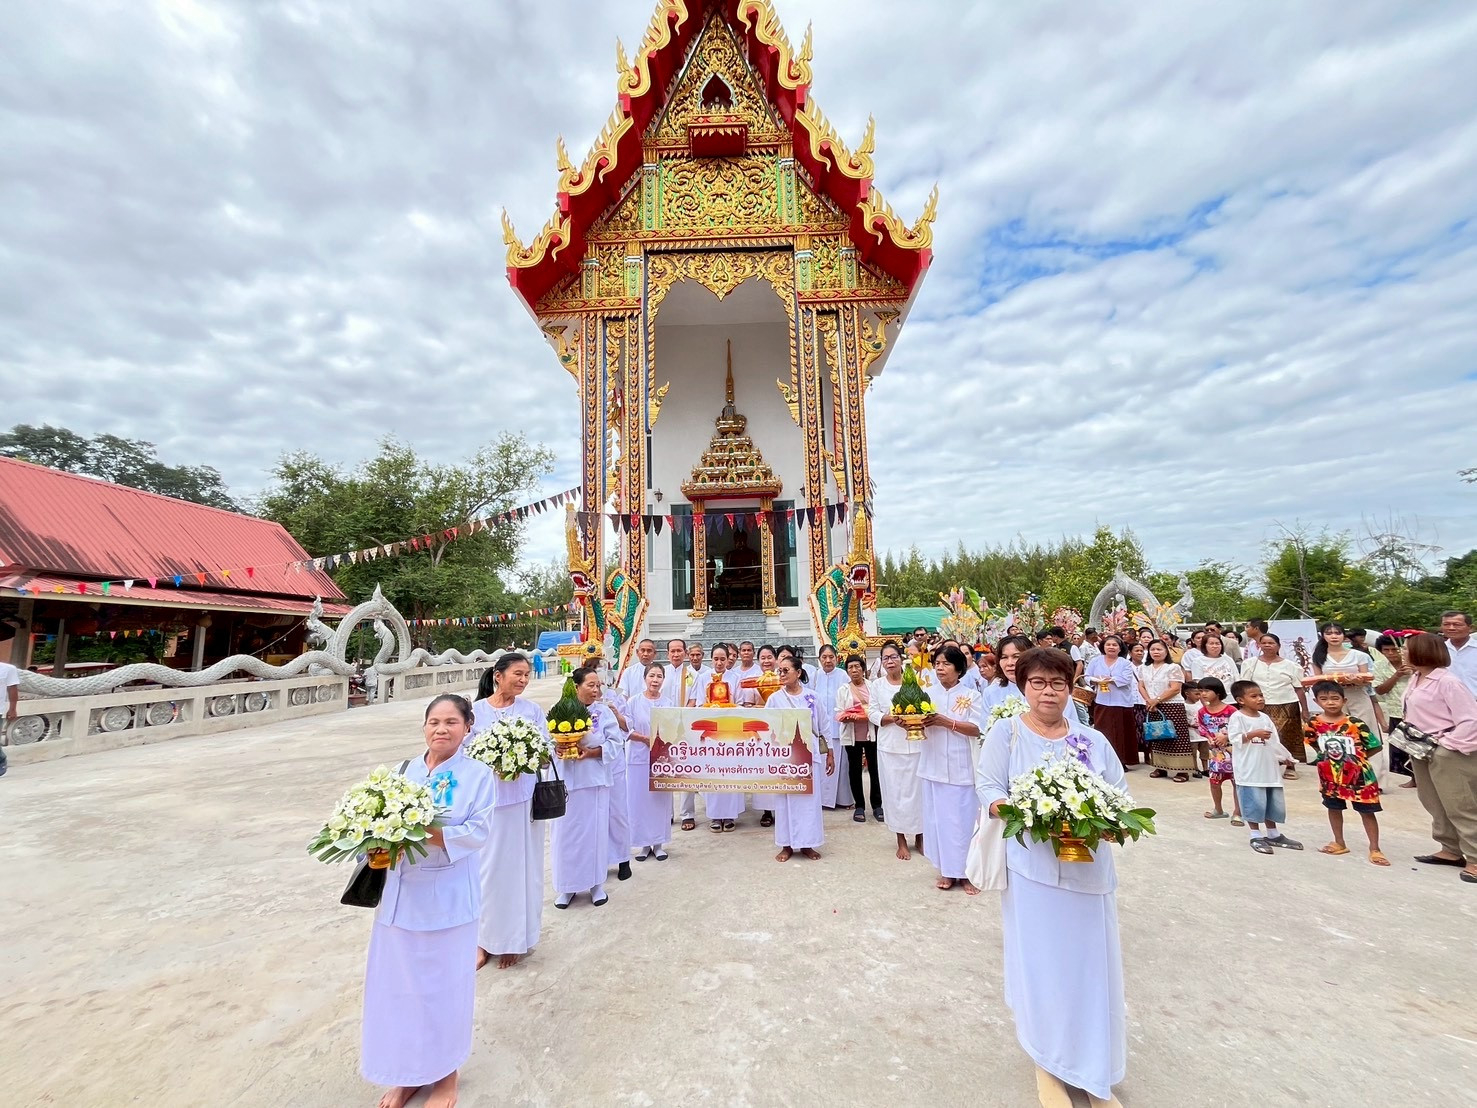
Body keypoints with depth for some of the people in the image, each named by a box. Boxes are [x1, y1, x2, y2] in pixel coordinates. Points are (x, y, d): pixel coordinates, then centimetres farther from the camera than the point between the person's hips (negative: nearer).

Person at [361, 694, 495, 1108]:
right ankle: (407, 1071, 37)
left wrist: (430, 834, -26)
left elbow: (479, 831, -15)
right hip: (402, 893, 4)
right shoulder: (406, 771, 2)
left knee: (445, 983, 11)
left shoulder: (477, 774, -9)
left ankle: (445, 1072, 34)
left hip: (448, 896, -3)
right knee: (401, 981, 14)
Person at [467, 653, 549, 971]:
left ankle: (514, 939, 26)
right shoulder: (476, 711, -3)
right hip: (486, 798, -1)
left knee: (520, 867, 9)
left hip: (524, 799, 1)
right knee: (488, 868, 6)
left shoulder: (532, 710, 0)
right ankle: (484, 939, 26)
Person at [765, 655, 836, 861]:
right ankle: (786, 845, 17)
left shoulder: (811, 697, 1)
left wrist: (830, 753, 8)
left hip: (808, 753, 1)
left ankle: (807, 844, 19)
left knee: (809, 797, 5)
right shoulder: (775, 698, -1)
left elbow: (823, 726, 7)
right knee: (785, 797, 4)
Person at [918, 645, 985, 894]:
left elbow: (977, 729, -10)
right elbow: (924, 731, 6)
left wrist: (946, 722, -20)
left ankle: (966, 871, 17)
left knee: (964, 818, 3)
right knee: (939, 817, 8)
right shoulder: (929, 695, 7)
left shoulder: (971, 695, -2)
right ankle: (946, 870, 22)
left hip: (962, 767, -3)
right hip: (934, 766, 3)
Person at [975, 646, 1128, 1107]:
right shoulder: (1006, 732, -4)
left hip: (1087, 867, 3)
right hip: (1031, 866, -3)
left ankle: (1093, 1067, 30)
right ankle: (1048, 1062, 28)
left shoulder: (1093, 740, 6)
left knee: (1089, 962, 11)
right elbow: (988, 786, -8)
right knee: (1040, 962, 7)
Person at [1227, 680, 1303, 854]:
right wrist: (1254, 734, -23)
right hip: (1249, 770, -7)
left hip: (1269, 768, 7)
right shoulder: (1237, 717, -9)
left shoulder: (1265, 718, 11)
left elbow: (1274, 741, 15)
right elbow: (1234, 738, -16)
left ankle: (1273, 834, 29)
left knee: (1275, 802, 14)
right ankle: (1256, 836, 10)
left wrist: (1283, 757, 7)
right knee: (1254, 802, -2)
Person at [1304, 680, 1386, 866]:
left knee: (1367, 811, 8)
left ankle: (1374, 849, 21)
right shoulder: (1314, 723, -10)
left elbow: (1375, 746, -7)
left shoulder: (1355, 724, -17)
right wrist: (1328, 756, 2)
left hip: (1358, 775, -3)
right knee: (1334, 808, 15)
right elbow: (1313, 744, 9)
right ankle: (1339, 844, 31)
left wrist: (1355, 758, -4)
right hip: (1330, 774, 3)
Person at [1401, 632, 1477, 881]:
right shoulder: (1416, 679, 9)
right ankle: (1452, 850, 27)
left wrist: (1447, 745, -18)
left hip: (1448, 752, -9)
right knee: (1435, 804, 16)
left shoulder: (1447, 681, -17)